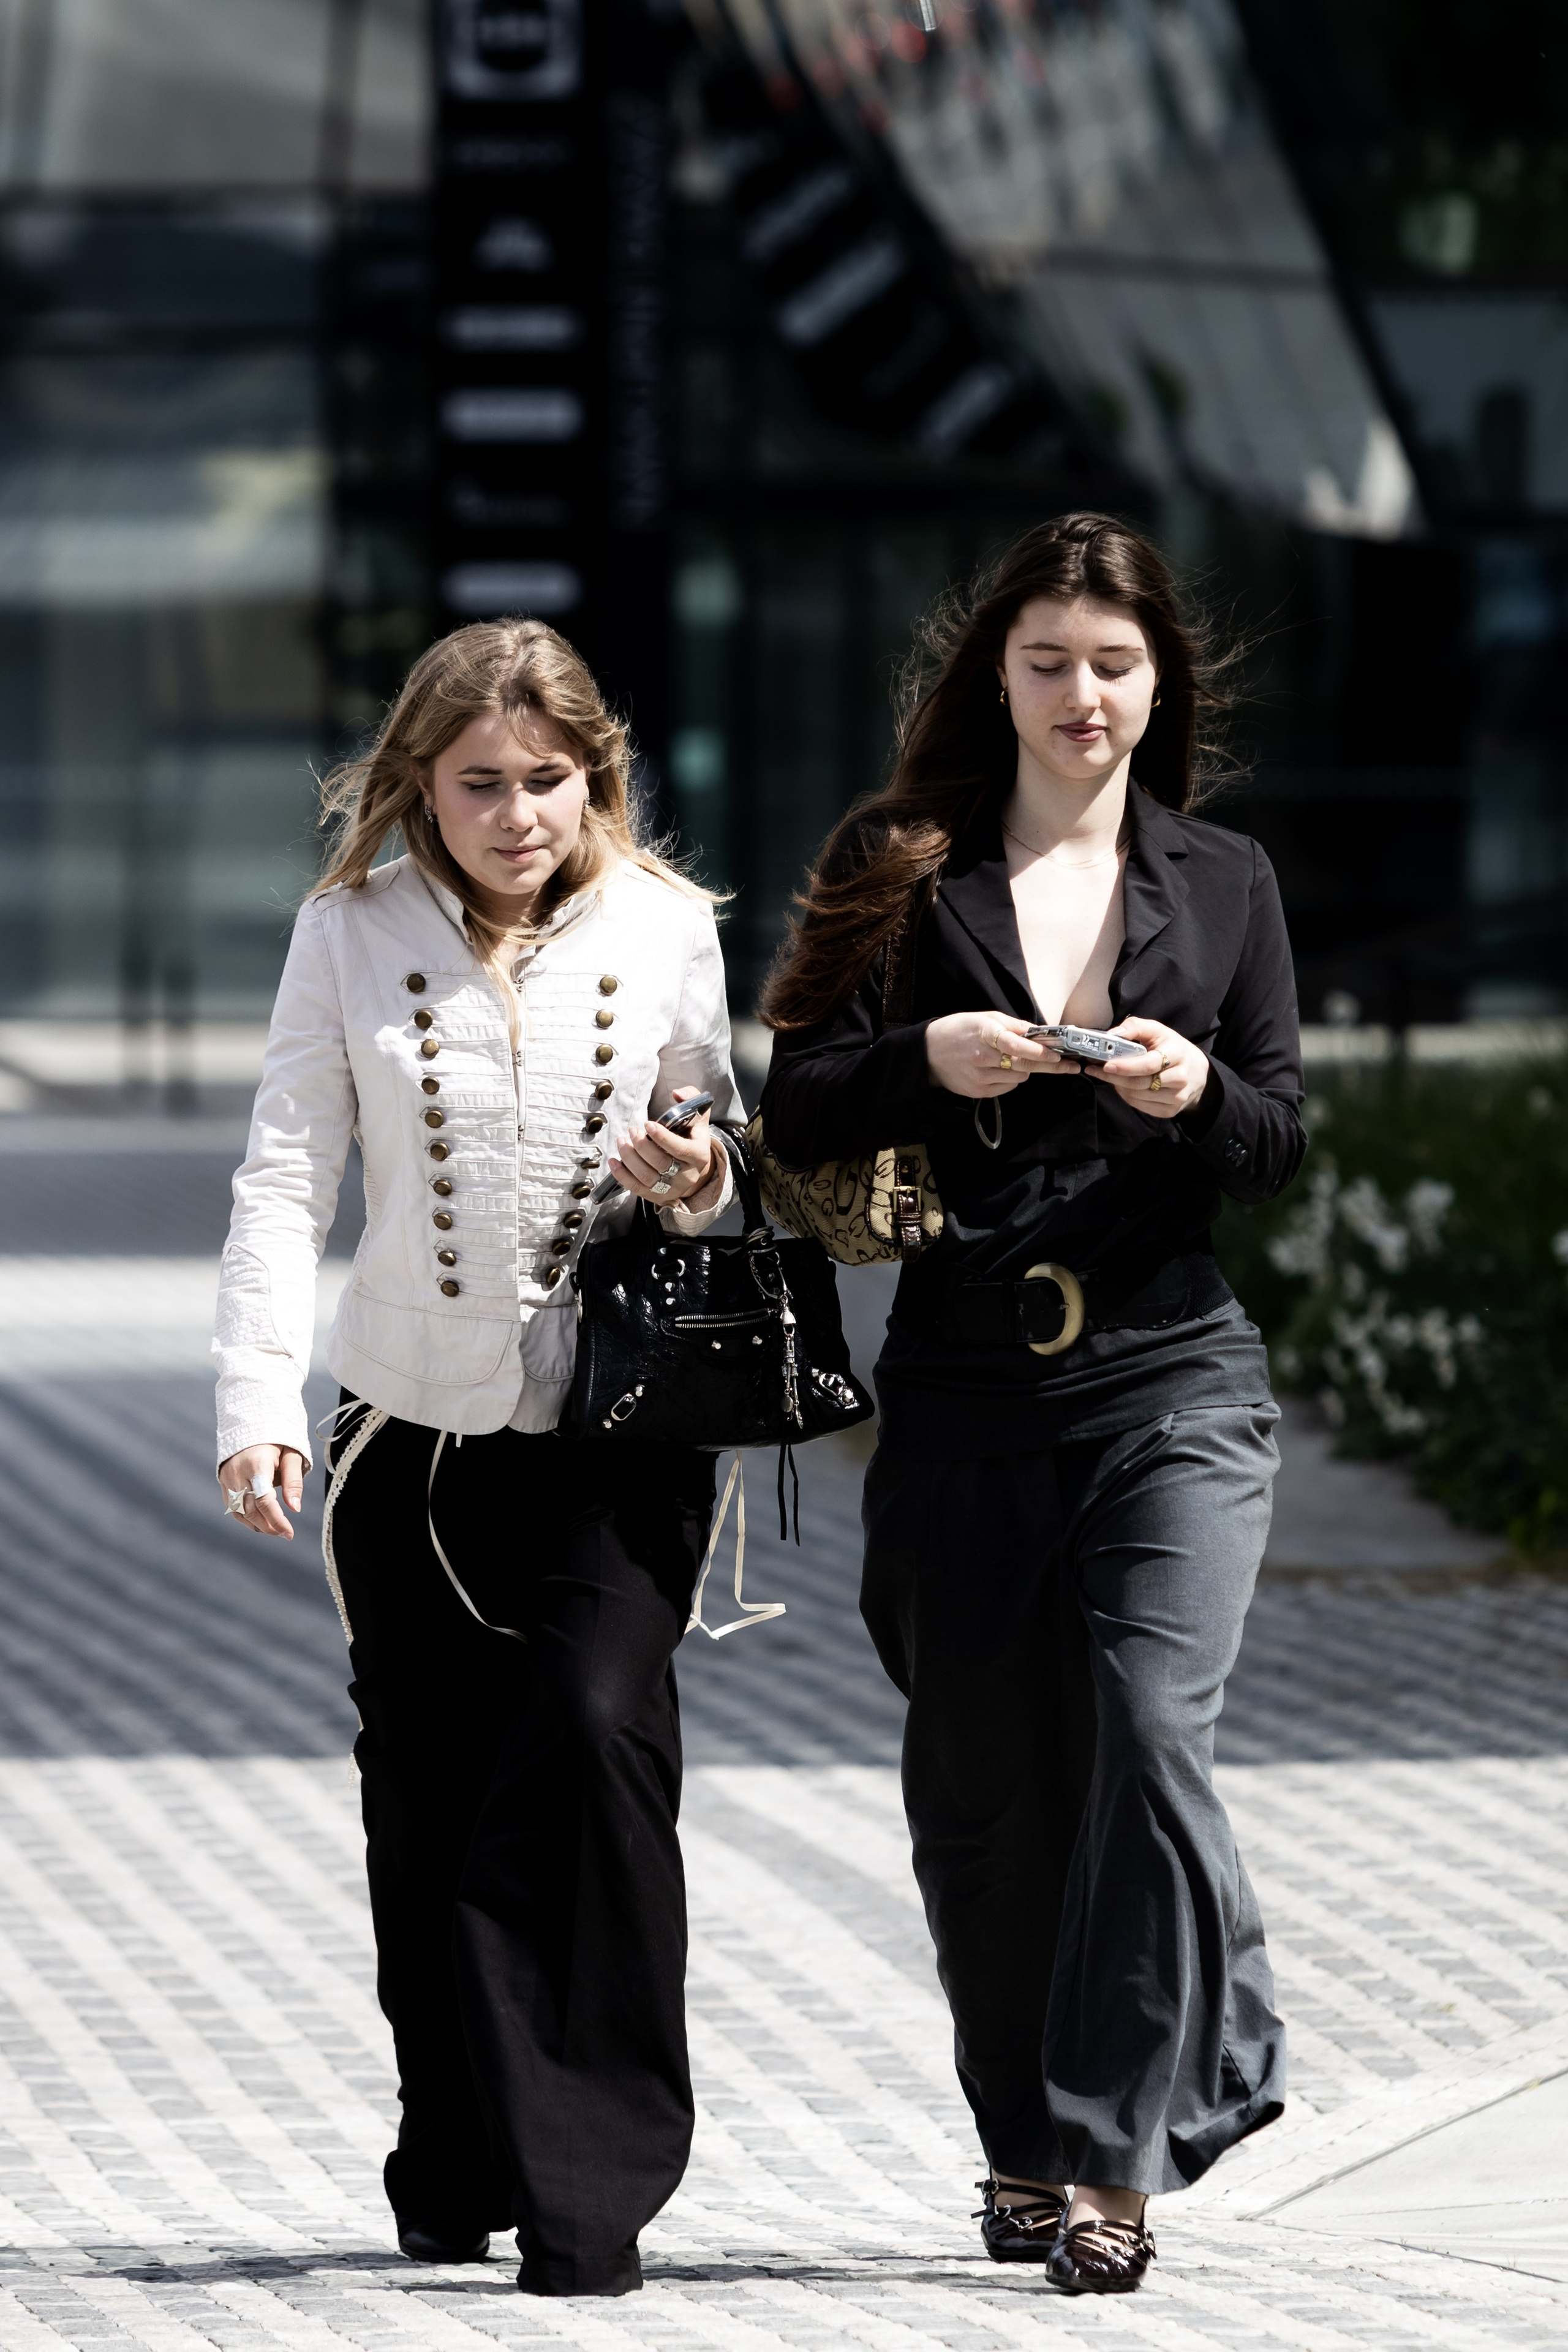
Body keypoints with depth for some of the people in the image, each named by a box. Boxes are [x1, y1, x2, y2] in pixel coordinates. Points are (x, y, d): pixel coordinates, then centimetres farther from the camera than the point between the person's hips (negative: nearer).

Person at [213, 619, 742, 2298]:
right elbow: (287, 1173, -2)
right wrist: (258, 1402, -13)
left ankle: (586, 2182, -15)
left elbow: (719, 1137, 14)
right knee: (426, 1798, 7)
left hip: (621, 1424, -1)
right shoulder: (351, 932, 0)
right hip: (411, 1427, 1)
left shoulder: (665, 926, 1)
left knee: (598, 1728, -20)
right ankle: (458, 2174, 24)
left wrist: (703, 1192, -10)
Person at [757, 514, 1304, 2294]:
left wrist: (1199, 1094, -13)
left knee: (1146, 1732, -17)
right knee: (982, 1777, 5)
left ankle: (1113, 2157, -14)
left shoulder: (1223, 881, 10)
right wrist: (926, 1064, -17)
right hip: (961, 1384, 1)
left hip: (1168, 1372, -1)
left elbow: (1280, 1141, 9)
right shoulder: (903, 868, 7)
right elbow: (795, 1110, 2)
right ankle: (1025, 2143, 21)